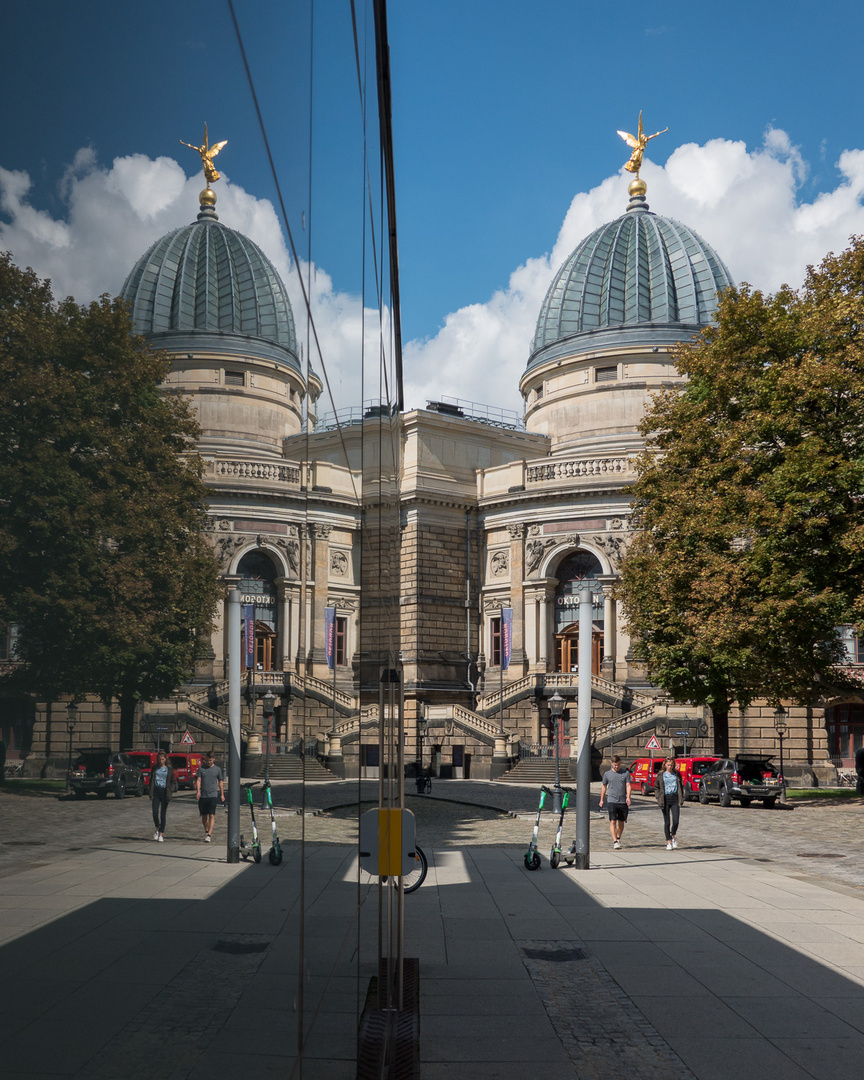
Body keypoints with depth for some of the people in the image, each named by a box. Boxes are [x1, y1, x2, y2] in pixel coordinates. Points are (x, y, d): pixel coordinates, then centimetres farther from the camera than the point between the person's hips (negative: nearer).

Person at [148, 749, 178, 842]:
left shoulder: (169, 769, 4)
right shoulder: (155, 768, 9)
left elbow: (173, 782, 9)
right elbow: (151, 781, 11)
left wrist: (170, 791, -6)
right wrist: (151, 793, 3)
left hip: (164, 792, -1)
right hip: (156, 792, 1)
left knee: (163, 814, 1)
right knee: (155, 813, -9)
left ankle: (161, 834, 8)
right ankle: (157, 829, 17)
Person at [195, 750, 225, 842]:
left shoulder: (217, 769, 7)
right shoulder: (201, 768, 7)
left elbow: (220, 782, 14)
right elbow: (198, 780, 1)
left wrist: (222, 795, 13)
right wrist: (198, 791, -14)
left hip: (213, 795, -2)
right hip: (203, 796, 2)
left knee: (212, 816, -12)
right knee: (204, 816, 10)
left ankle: (209, 835, -16)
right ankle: (206, 831, 30)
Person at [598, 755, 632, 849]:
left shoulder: (625, 773, 6)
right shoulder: (607, 774, 7)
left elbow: (628, 786, 1)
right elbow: (604, 787, 16)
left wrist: (628, 797, -14)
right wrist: (601, 800, 16)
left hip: (623, 802, 1)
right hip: (612, 801, -1)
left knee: (621, 822, 11)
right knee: (612, 821, -13)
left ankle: (618, 838, 31)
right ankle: (615, 841, -17)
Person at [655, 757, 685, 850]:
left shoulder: (677, 774, 8)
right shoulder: (661, 775, 5)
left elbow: (681, 786, 14)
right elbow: (656, 788, 10)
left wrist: (681, 798, 4)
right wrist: (658, 798, -3)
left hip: (675, 798, 0)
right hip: (665, 799, 0)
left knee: (675, 821, -9)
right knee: (667, 822, 2)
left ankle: (673, 837, 18)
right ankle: (668, 842, 11)